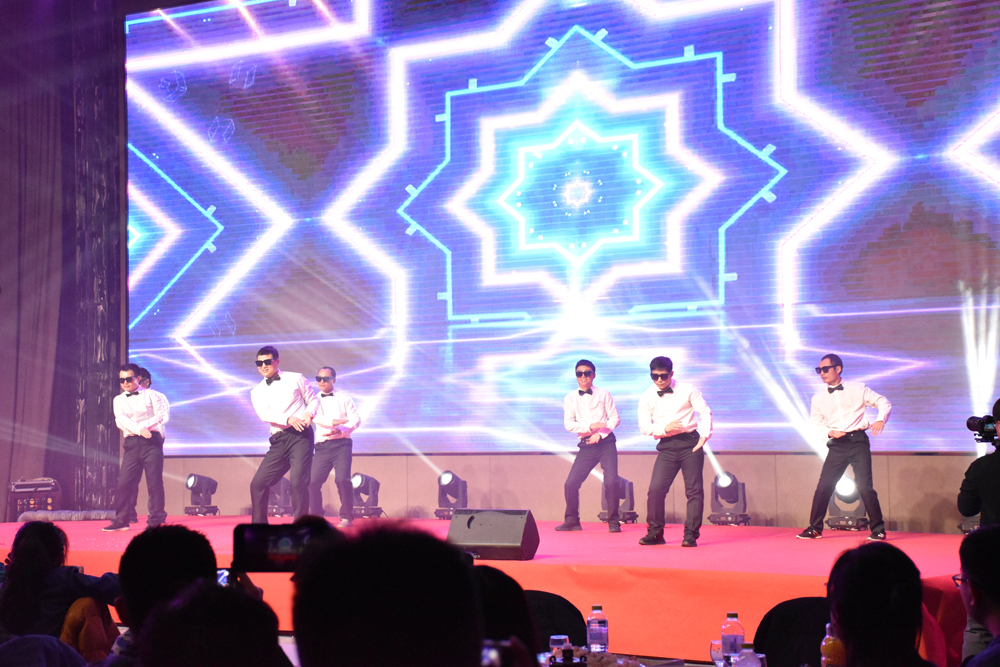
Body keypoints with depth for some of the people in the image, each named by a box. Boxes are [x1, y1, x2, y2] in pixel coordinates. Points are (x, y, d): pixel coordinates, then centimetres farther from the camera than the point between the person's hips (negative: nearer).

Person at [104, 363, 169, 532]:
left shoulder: (151, 395, 8)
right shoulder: (119, 400, 14)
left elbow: (162, 416, -1)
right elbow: (121, 420, -3)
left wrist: (144, 426, -12)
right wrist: (140, 429, -18)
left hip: (152, 441, -3)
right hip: (131, 442, 3)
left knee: (154, 481, -6)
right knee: (124, 482, -3)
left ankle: (156, 521, -2)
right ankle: (121, 521, 5)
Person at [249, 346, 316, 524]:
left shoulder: (295, 379, 9)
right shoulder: (257, 392, 13)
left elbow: (312, 399, 12)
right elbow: (264, 414, -3)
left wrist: (309, 414, -11)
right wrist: (288, 419, -19)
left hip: (300, 436, -4)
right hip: (278, 441, 4)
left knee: (298, 481, -16)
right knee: (258, 484, 0)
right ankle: (259, 525, 13)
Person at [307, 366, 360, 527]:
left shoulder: (344, 398, 12)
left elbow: (356, 419, 1)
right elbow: (316, 417, -3)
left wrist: (341, 430, -15)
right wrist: (334, 422, -18)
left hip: (341, 443, -2)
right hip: (322, 446, 2)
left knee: (342, 479, -18)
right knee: (313, 481, -8)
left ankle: (347, 517, -6)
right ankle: (317, 517, 8)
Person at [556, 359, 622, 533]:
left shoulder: (603, 394, 4)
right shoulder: (570, 398, 7)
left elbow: (615, 418, 2)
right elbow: (569, 424, -1)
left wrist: (600, 434, -12)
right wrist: (590, 426, -15)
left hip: (606, 443, -2)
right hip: (586, 446, 2)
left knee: (611, 481, -15)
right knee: (571, 483, -6)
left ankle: (614, 522, 0)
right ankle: (572, 521, 11)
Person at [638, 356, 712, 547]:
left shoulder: (687, 390, 0)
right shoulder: (647, 397, 4)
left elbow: (705, 412, 2)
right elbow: (644, 426, 3)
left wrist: (705, 434, -14)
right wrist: (665, 428, -14)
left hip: (690, 442, -1)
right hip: (667, 446, 1)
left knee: (694, 489, -4)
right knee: (656, 488, -9)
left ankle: (691, 534, 2)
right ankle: (655, 532, 3)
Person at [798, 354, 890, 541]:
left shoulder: (857, 389, 1)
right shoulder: (819, 397, 7)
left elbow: (884, 402, 4)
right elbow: (816, 421, 15)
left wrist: (880, 420, -15)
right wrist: (829, 431, -6)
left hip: (858, 441, -3)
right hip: (837, 444, 3)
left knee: (864, 485, -9)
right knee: (824, 485, -2)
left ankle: (878, 529, 3)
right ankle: (815, 528, 12)